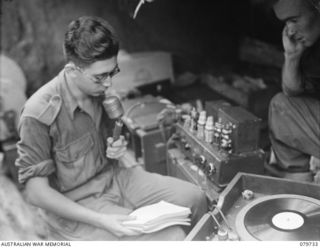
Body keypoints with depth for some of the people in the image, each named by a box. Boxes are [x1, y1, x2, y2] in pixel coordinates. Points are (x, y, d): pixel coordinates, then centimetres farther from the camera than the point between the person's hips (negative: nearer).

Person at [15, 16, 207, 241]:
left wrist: (117, 146, -11)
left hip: (114, 177, 6)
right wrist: (101, 221, -27)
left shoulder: (101, 89, -6)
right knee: (171, 236, -19)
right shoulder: (39, 115, -25)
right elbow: (36, 191, -20)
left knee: (194, 198, 0)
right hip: (75, 205, -6)